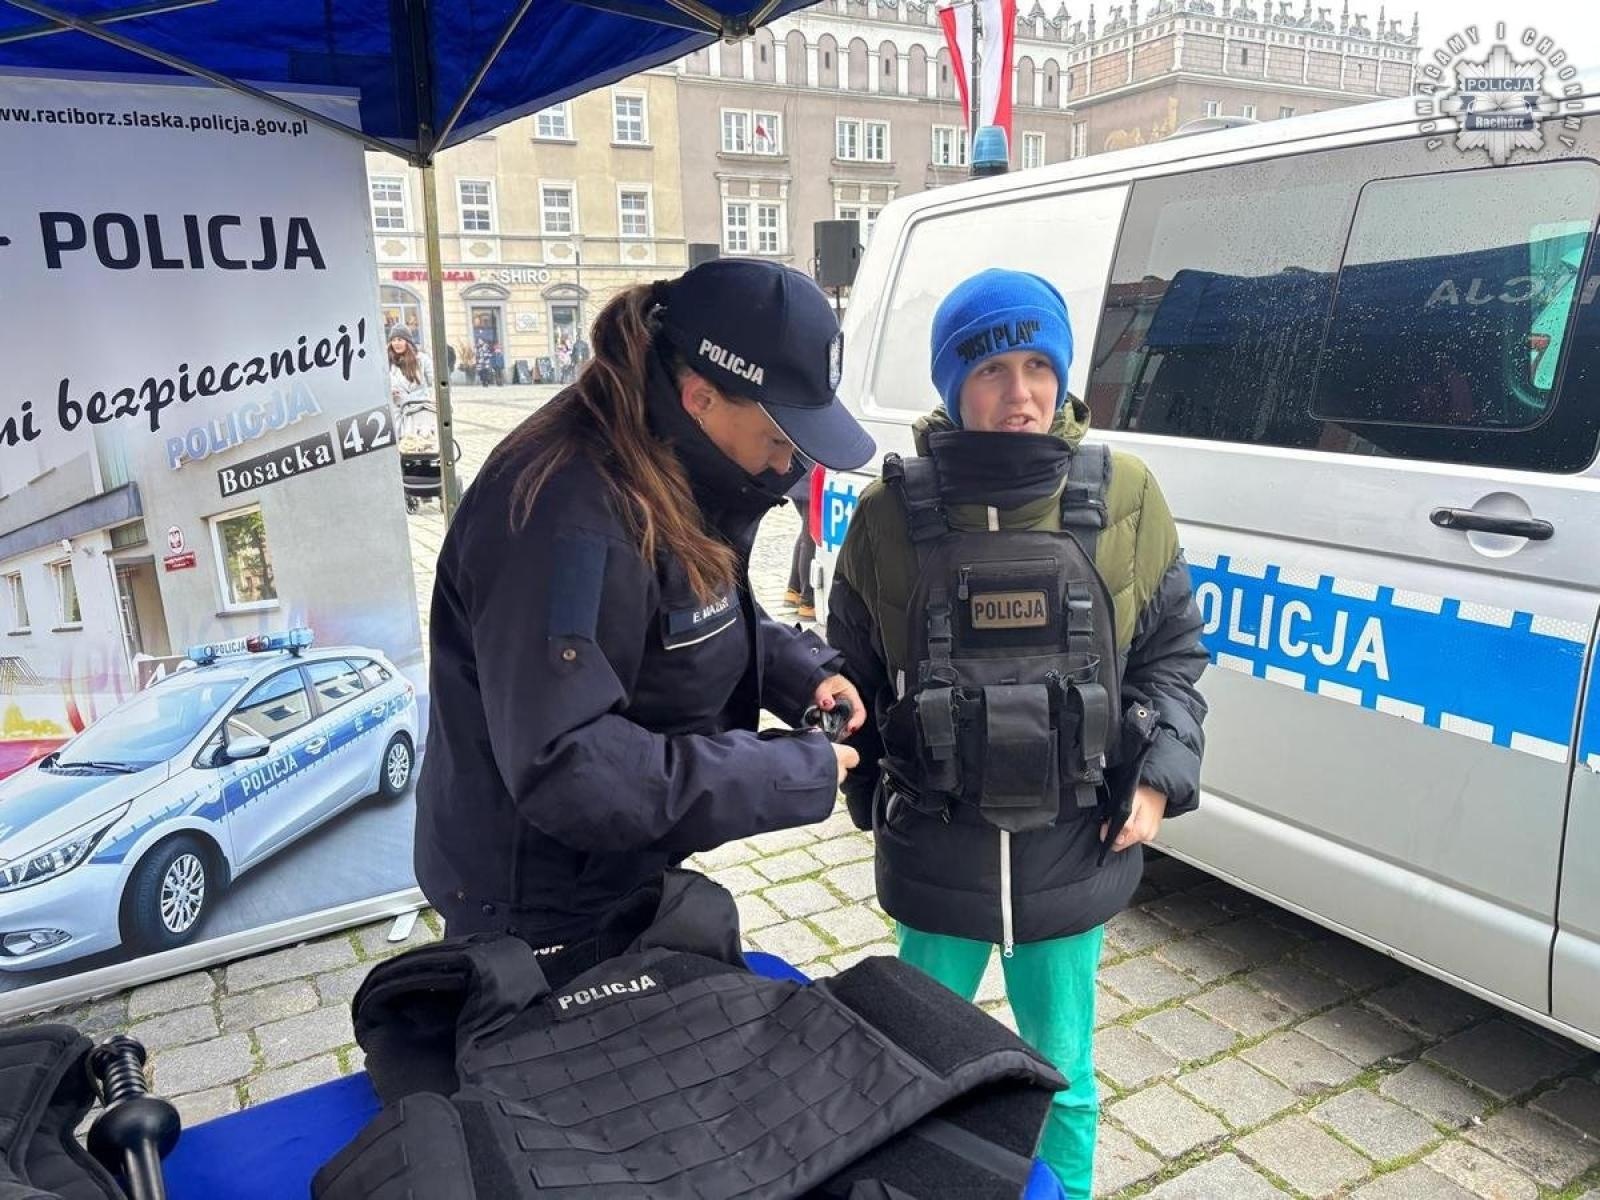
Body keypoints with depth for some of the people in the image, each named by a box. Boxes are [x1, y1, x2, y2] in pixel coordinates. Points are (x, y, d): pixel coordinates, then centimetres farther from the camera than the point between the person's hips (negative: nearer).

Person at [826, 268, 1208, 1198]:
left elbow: (1172, 649, 5)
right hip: (936, 850, 0)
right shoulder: (895, 513, -7)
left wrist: (1159, 775, -4)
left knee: (1063, 1068, 19)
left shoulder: (1123, 498, -4)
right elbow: (852, 671, 3)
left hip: (1076, 848, 1)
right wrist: (872, 792, 2)